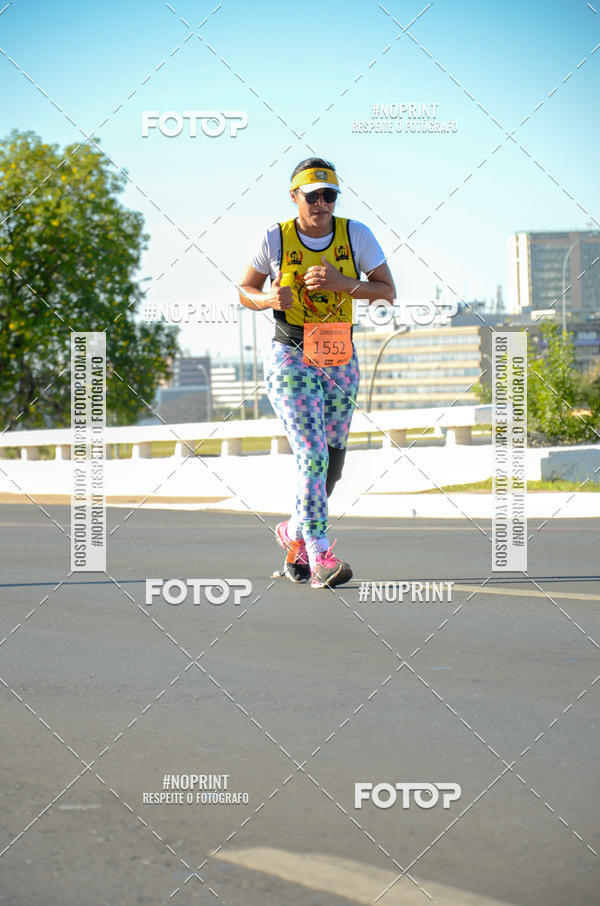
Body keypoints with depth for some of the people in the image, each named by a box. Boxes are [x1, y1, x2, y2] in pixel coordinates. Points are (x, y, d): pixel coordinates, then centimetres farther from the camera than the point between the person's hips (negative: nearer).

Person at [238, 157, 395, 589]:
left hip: (340, 362, 4)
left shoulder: (356, 234, -3)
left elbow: (388, 291, -3)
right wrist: (267, 299, -17)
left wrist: (343, 283, -19)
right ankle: (320, 558, -19)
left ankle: (295, 532, 36)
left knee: (332, 463, 11)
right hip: (290, 359, -4)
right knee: (313, 454, -18)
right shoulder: (274, 239, -7)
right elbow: (246, 290, 6)